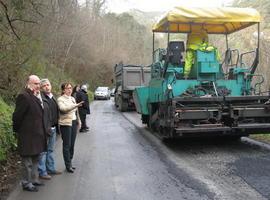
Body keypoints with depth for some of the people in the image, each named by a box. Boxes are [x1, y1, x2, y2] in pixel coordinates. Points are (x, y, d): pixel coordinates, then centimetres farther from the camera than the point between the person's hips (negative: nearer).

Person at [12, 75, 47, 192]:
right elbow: (17, 116, -17)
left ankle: (34, 180, 34)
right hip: (28, 135, -9)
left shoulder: (36, 97, 10)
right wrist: (17, 130, -6)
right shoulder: (23, 96, -17)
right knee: (28, 161, 4)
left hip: (37, 134, 9)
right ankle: (26, 183, 18)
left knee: (35, 159, 20)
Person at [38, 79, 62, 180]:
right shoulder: (41, 98, -14)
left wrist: (56, 126, 16)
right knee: (43, 151, 1)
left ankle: (51, 168, 30)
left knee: (50, 150, 18)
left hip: (53, 128, 9)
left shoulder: (52, 97, 14)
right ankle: (42, 172, 10)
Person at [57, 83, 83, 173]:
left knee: (72, 144, 10)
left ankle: (70, 163, 22)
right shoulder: (60, 99, -7)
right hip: (65, 124, -6)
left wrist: (78, 121, 16)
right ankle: (68, 166, 7)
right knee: (67, 145, -1)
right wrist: (75, 105, -34)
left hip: (74, 122, 6)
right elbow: (63, 108, -27)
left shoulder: (72, 98, 14)